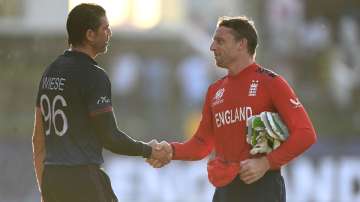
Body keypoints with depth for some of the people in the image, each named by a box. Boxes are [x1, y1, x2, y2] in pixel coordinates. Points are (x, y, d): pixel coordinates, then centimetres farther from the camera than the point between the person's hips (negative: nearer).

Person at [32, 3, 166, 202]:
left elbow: (38, 137, 16)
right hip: (83, 179, -8)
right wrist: (149, 151, 3)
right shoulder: (93, 76, -12)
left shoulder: (50, 72, 14)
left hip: (52, 178, 8)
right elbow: (110, 138, -13)